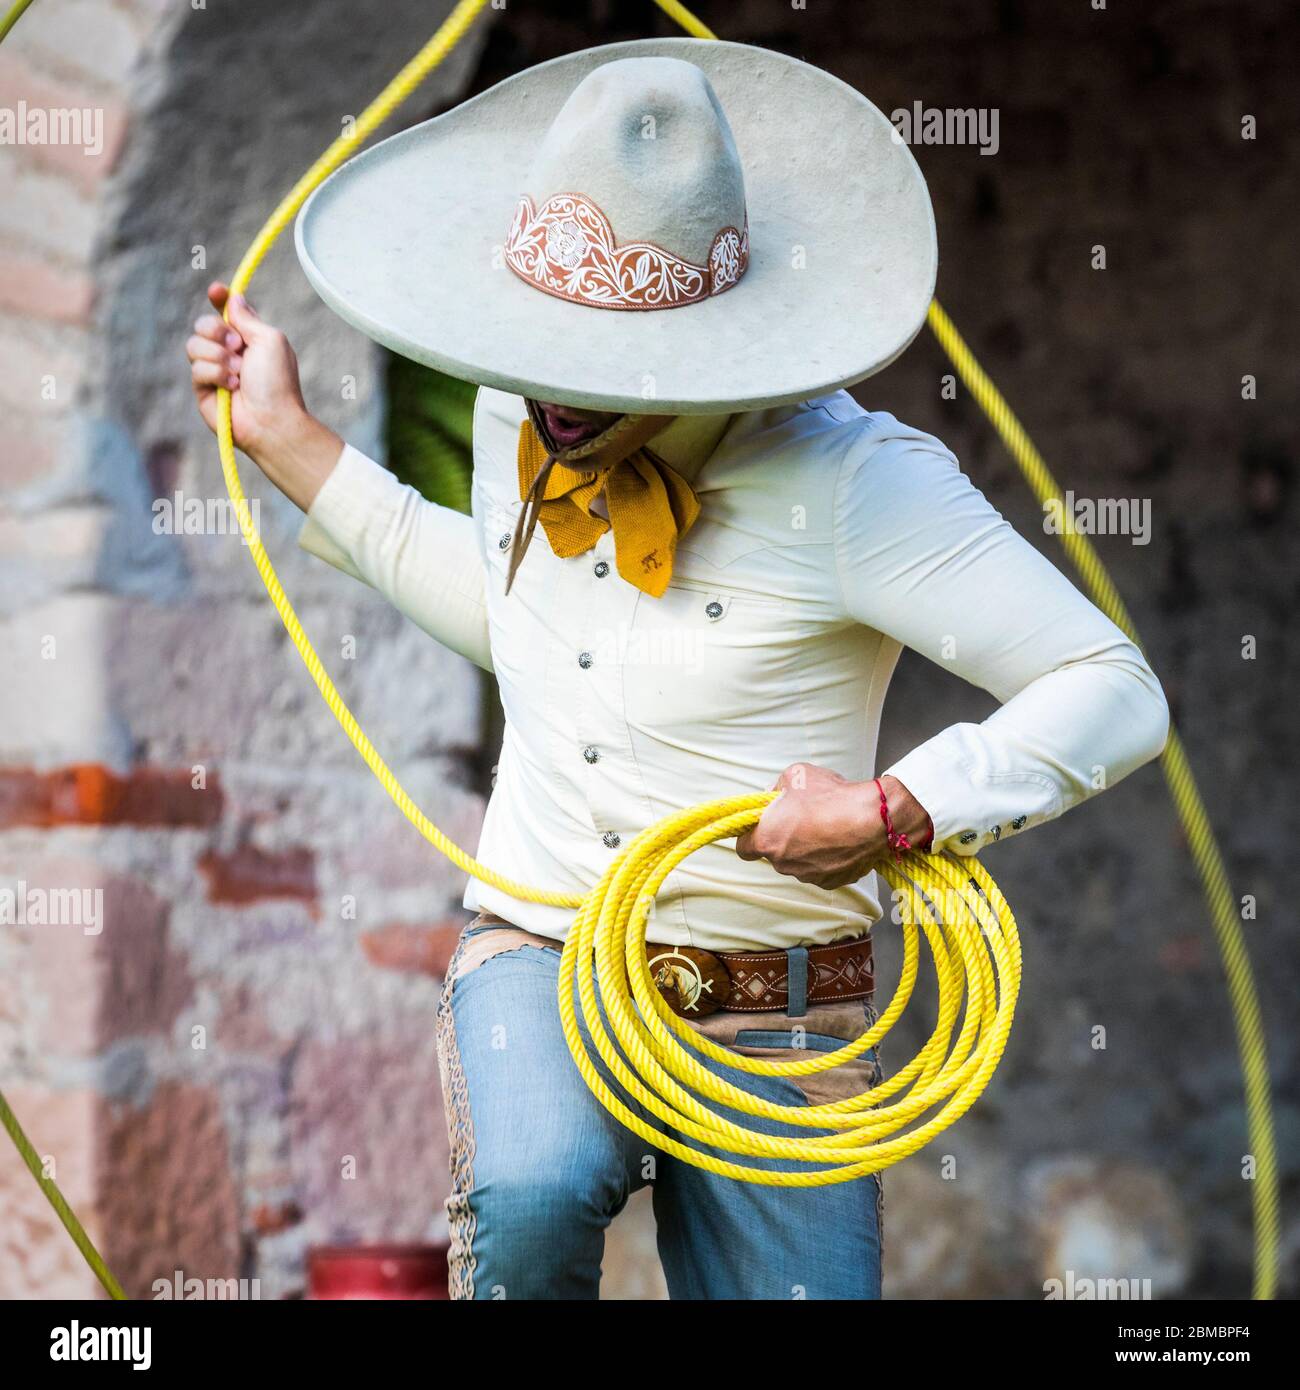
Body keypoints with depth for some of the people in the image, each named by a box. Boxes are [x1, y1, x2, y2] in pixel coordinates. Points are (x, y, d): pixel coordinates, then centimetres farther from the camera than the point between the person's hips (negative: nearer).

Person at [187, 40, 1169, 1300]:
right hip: (537, 957, 2)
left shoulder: (851, 480, -16)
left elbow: (1115, 697, -14)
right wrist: (290, 443, 23)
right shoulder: (519, 416, 3)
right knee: (533, 1195, -30)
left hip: (772, 1015, -2)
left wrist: (892, 814, -21)